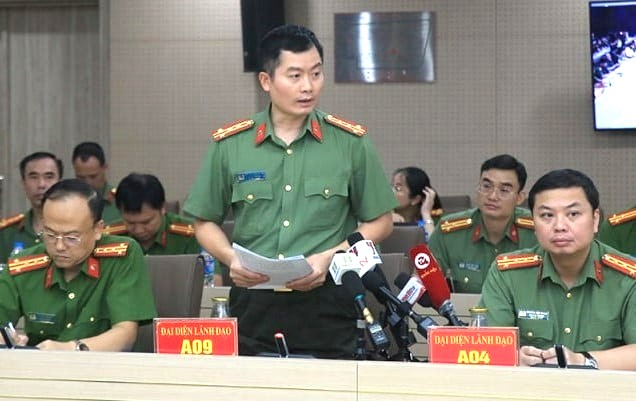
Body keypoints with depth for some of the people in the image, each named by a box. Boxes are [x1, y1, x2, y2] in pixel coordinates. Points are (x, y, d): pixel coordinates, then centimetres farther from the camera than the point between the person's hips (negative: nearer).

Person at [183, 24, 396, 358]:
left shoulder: (351, 143, 2)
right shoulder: (229, 145, 4)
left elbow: (379, 223, 8)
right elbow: (205, 223, 13)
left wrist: (328, 257, -8)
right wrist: (231, 259, -7)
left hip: (326, 305, -1)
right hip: (253, 304, 1)